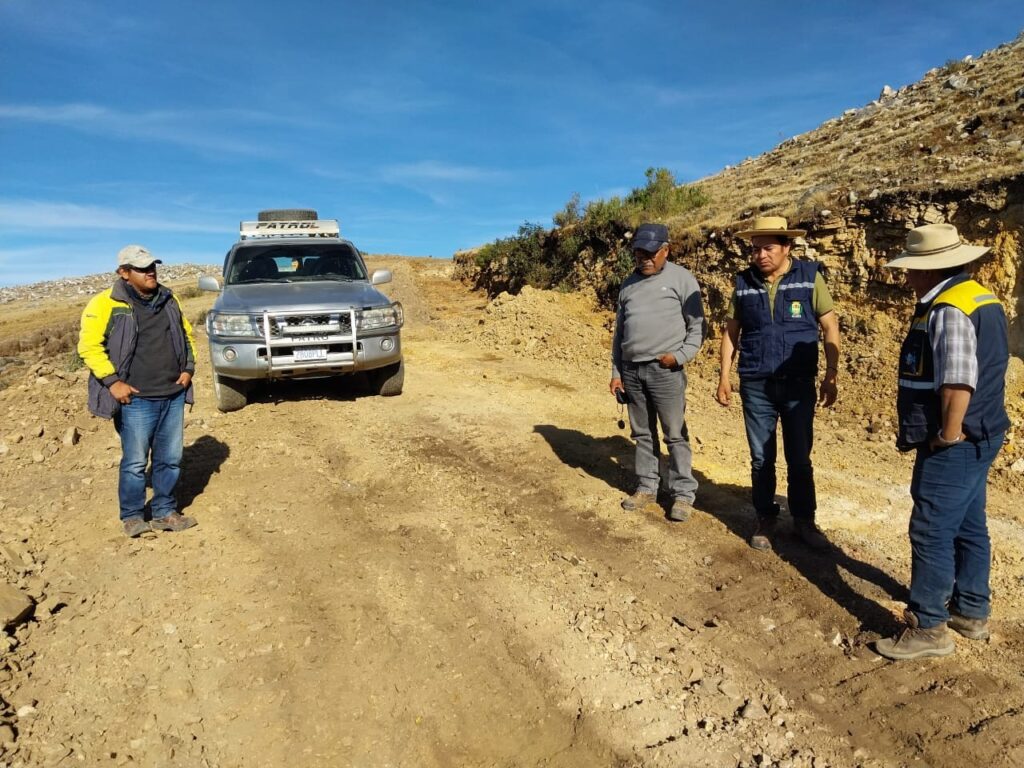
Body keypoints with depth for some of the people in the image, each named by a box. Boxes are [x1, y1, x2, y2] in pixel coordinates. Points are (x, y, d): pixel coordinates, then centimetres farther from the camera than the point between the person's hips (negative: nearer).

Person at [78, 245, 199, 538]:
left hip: (174, 395, 5)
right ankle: (132, 516, 19)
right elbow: (88, 346, -8)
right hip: (137, 399, -5)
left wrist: (188, 368, 8)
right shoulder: (105, 304, -7)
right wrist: (112, 381, -14)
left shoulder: (168, 299, 11)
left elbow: (186, 335, 20)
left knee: (170, 459, 10)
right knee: (135, 462, 2)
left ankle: (165, 512, 24)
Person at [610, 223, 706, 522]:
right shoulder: (629, 284, 14)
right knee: (642, 433, 12)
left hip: (665, 370, -5)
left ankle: (683, 493, 9)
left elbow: (697, 326, -1)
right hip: (631, 370, 5)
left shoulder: (681, 278, 0)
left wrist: (680, 355, -13)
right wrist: (616, 371, 14)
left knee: (675, 435, 0)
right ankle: (646, 487, 23)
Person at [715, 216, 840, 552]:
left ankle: (804, 521, 24)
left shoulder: (810, 277, -4)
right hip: (756, 385, 2)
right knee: (761, 459, 10)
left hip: (798, 384, -1)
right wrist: (724, 376, 4)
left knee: (799, 459, 8)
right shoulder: (744, 282, 2)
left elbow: (830, 329, -1)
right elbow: (731, 332, 8)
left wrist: (830, 376, -6)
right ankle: (765, 519, 25)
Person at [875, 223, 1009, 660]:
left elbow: (957, 384, -28)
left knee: (931, 533, -2)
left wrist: (946, 438, -17)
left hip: (955, 444, -11)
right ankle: (971, 613, 33)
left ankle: (929, 628, 9)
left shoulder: (948, 311, -21)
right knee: (969, 527, 19)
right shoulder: (980, 298, 12)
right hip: (979, 437, 11)